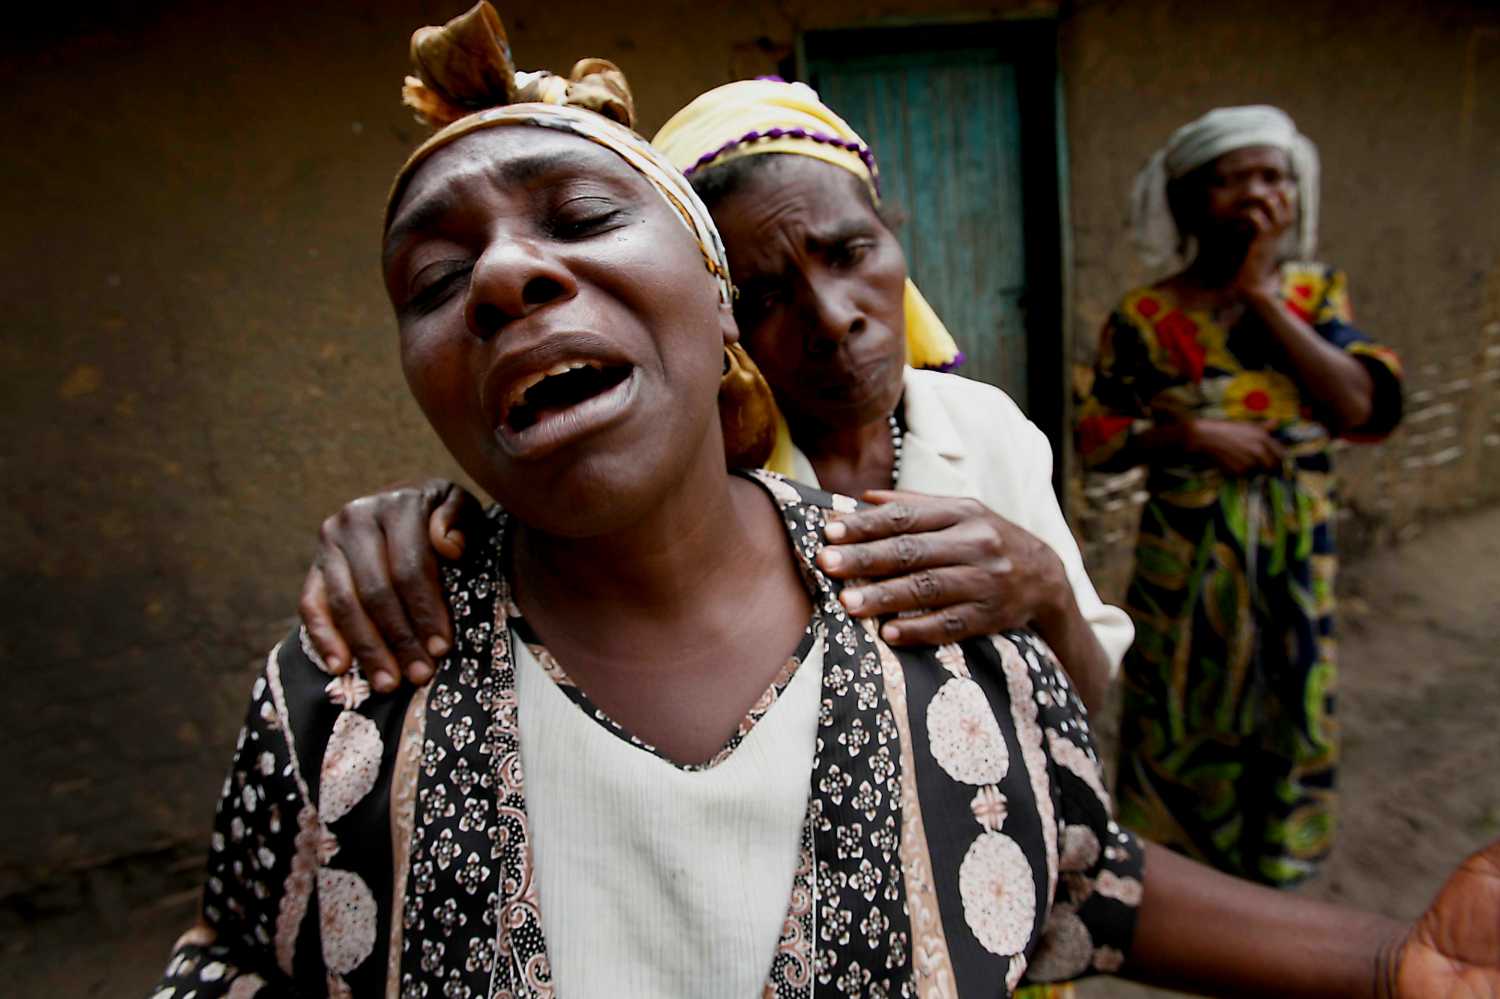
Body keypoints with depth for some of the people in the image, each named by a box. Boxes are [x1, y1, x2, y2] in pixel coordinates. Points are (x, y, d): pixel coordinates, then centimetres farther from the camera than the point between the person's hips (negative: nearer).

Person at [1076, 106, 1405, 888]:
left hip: (1296, 556, 3)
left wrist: (1261, 297, -15)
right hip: (1185, 560, -3)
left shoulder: (1315, 293, 3)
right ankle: (1177, 863, 34)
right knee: (1186, 718, 10)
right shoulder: (1146, 316, -7)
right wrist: (1193, 433, -20)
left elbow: (1362, 405, -13)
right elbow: (1096, 440, -6)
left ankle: (1264, 868, 42)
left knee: (1283, 717, 17)